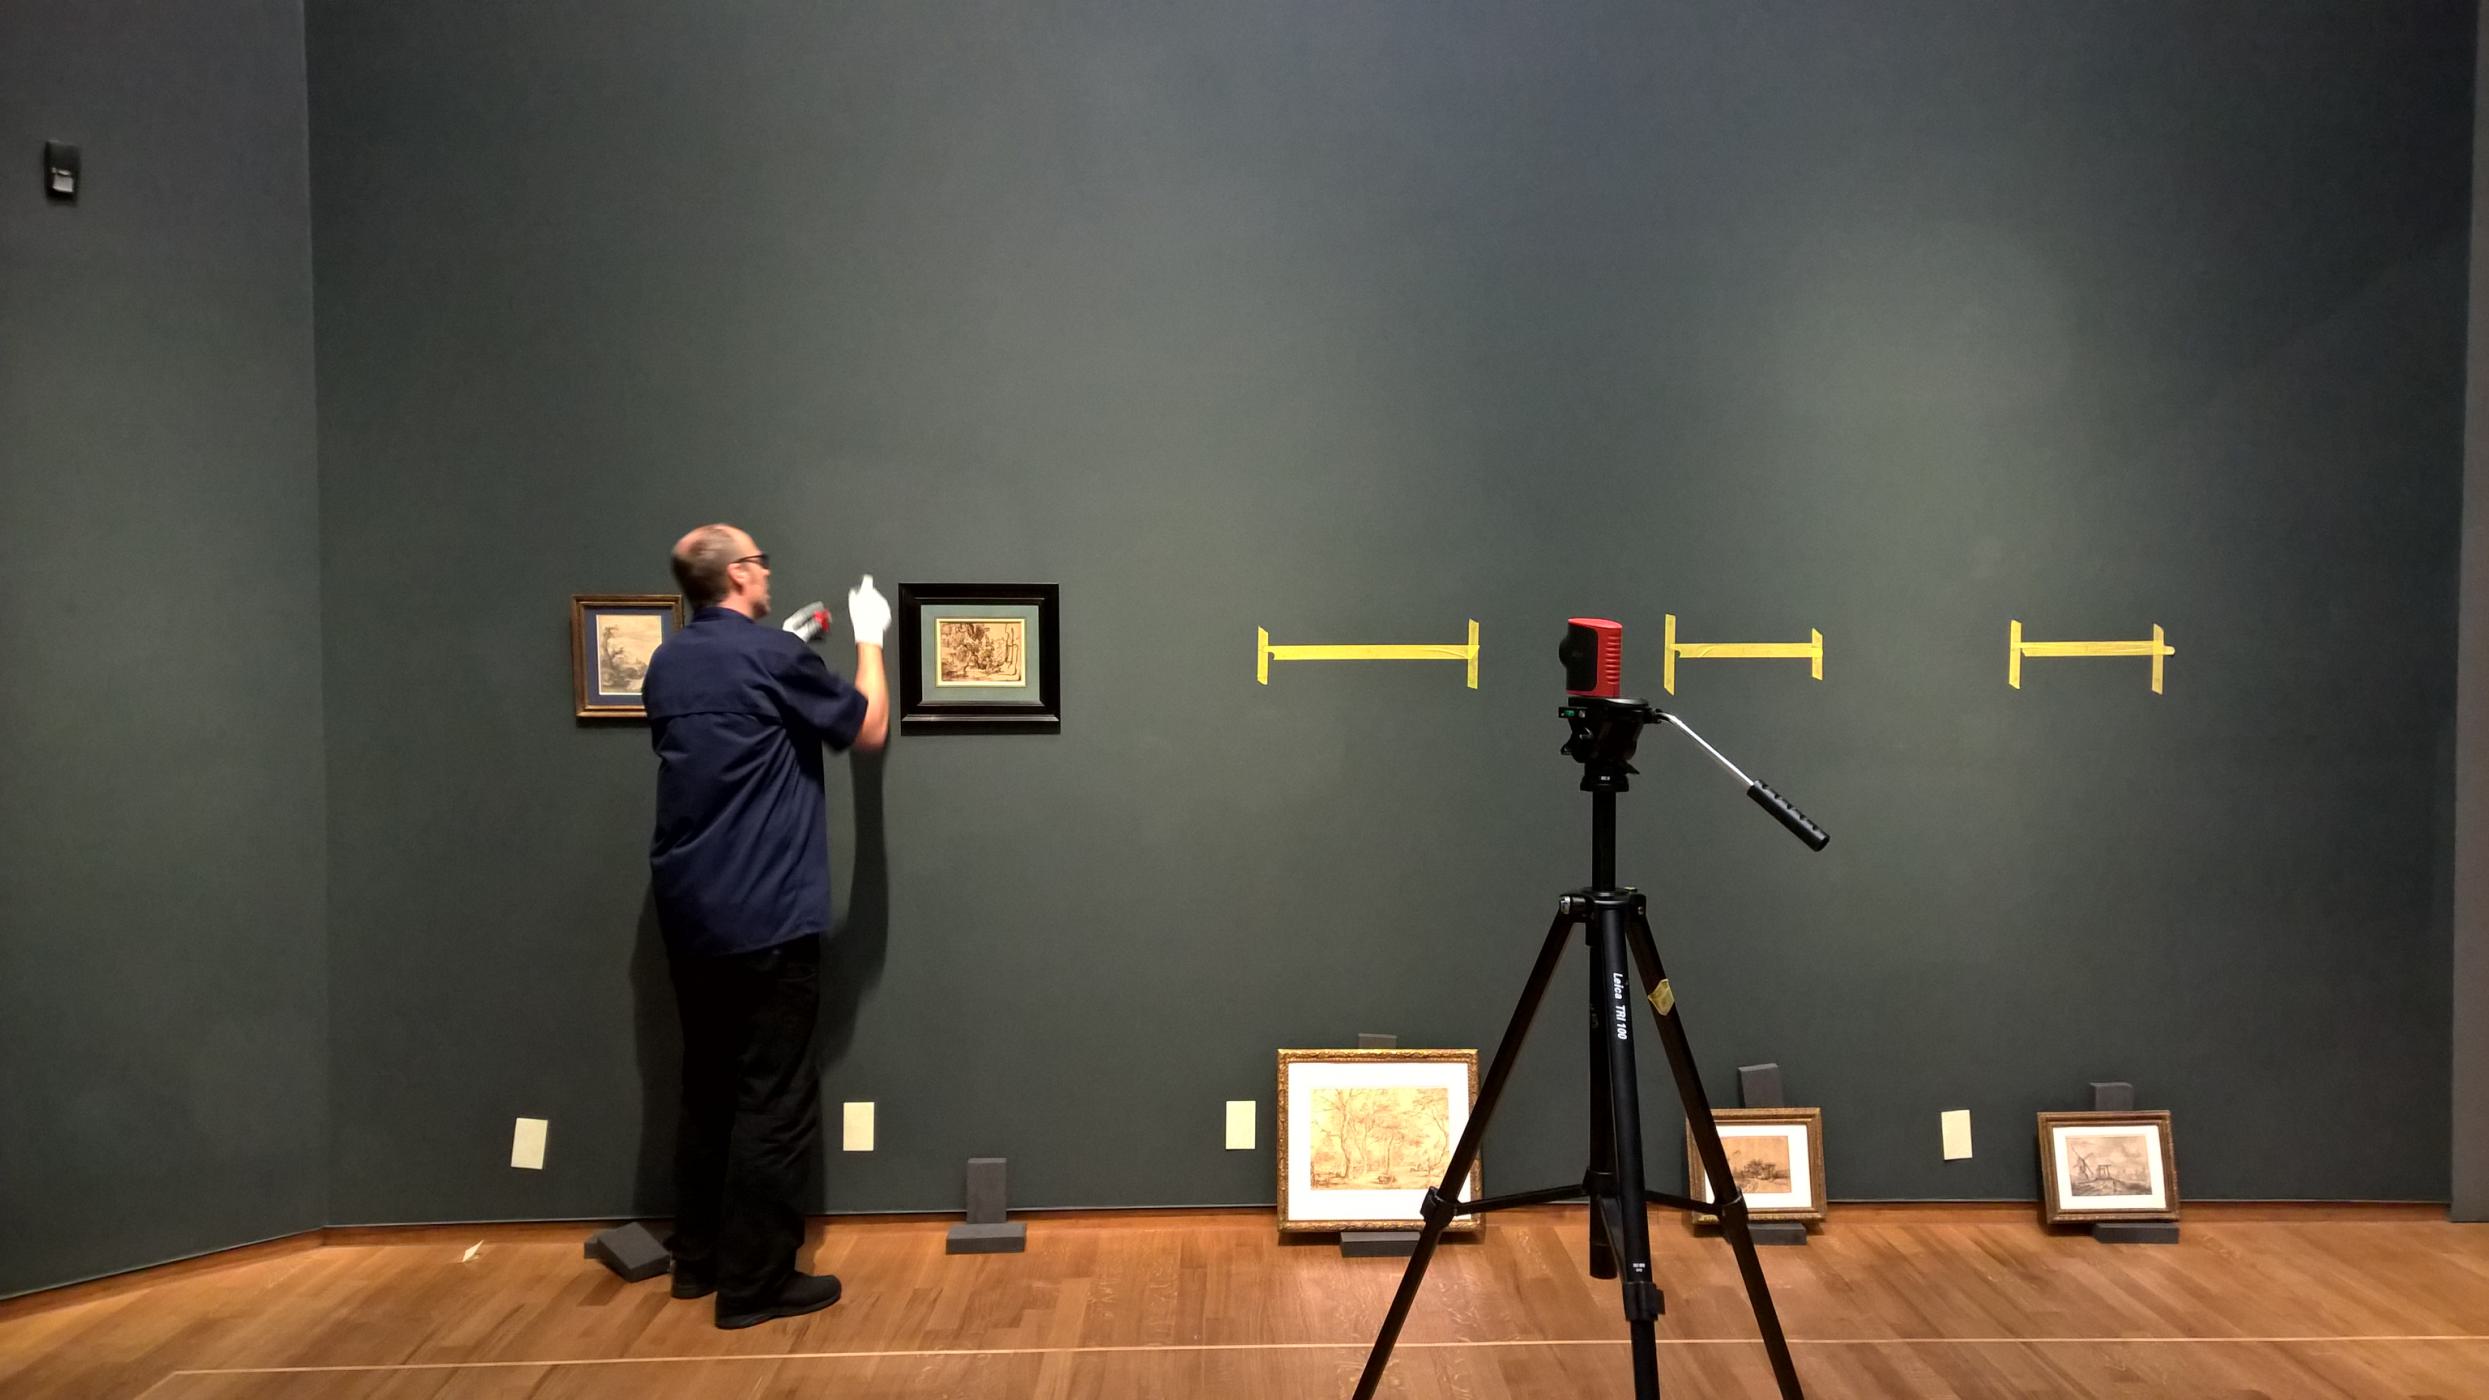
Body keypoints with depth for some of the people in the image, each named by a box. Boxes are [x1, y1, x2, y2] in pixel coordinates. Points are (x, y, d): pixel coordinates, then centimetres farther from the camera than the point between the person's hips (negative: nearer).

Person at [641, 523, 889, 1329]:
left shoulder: (667, 665, 9)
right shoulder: (772, 654, -13)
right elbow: (869, 729, -2)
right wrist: (869, 638, 11)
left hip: (688, 910, 8)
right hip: (765, 914, -8)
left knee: (709, 1087, 17)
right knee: (774, 1099, -1)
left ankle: (697, 1259, 25)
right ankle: (754, 1283, 4)